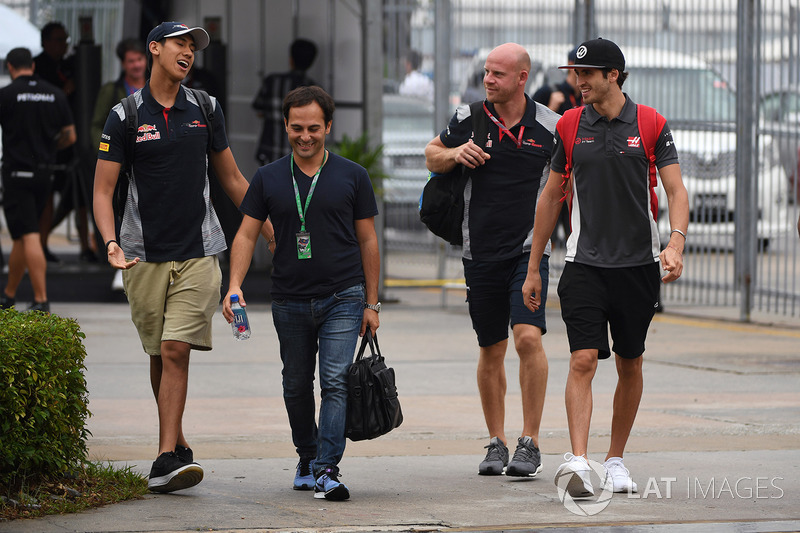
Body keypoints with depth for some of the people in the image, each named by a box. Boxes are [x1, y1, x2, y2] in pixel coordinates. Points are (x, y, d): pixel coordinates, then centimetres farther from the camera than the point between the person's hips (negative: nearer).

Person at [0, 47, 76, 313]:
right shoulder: (56, 95, 6)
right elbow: (70, 136, 9)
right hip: (44, 172, 6)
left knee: (29, 238, -9)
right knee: (22, 237, 16)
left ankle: (41, 301, -16)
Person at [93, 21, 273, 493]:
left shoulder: (205, 110, 8)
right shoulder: (127, 116, 0)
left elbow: (232, 179, 18)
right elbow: (103, 190, -1)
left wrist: (273, 233, 16)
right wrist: (111, 242, -18)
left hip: (198, 251, 0)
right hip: (145, 255, 0)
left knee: (176, 350, -12)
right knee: (159, 356, 8)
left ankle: (167, 459, -16)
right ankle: (178, 444, 24)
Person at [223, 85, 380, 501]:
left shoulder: (352, 177, 2)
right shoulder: (268, 179, 5)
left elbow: (367, 240, 6)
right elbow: (246, 234, 3)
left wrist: (371, 303, 3)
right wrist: (235, 285, -12)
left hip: (342, 298, -2)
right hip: (289, 302, 2)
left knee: (335, 381, -13)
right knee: (296, 385, 12)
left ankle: (327, 470, -18)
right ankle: (307, 458, 30)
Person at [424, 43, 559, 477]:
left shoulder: (549, 126, -1)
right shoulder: (469, 119, 2)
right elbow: (432, 156, 17)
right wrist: (455, 154, -5)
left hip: (529, 250, -2)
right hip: (481, 252, 2)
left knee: (528, 337, -18)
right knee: (491, 351, 8)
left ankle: (530, 444, -12)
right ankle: (496, 444, 20)